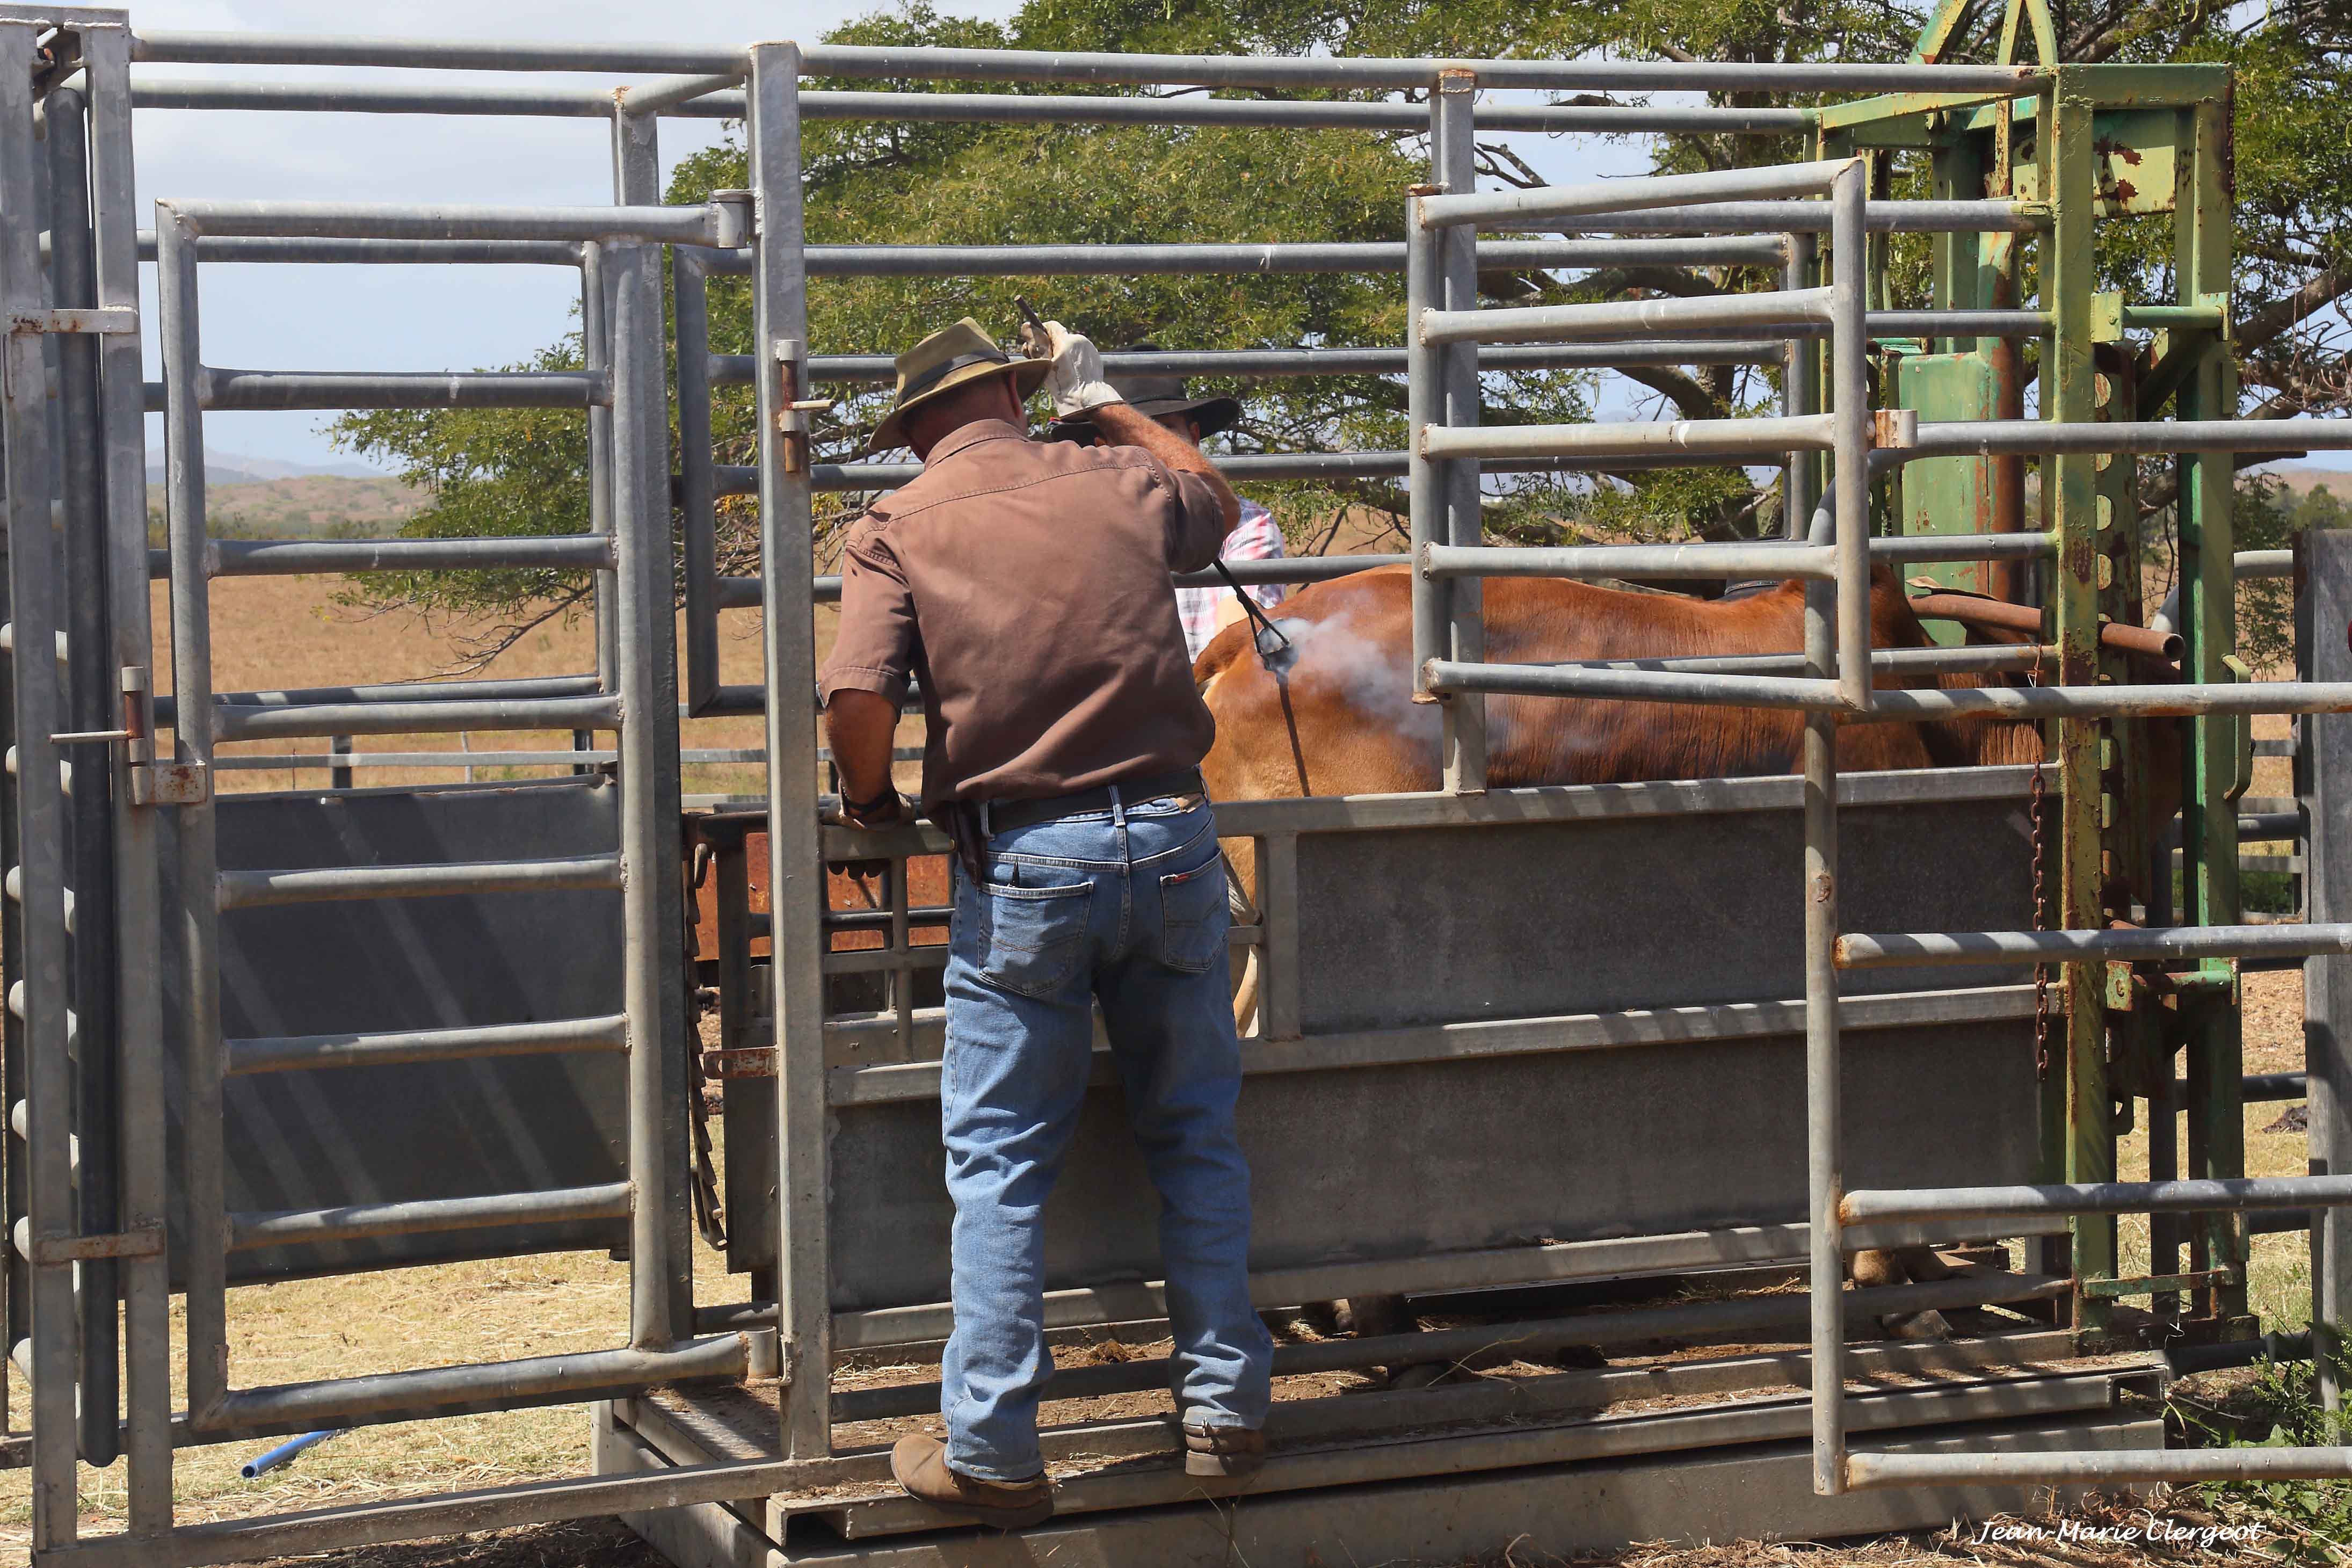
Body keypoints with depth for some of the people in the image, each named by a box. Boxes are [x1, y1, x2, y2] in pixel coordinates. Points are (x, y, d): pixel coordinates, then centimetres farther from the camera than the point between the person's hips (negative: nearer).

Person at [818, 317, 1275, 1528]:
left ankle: (994, 1452, 8)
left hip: (1023, 864, -3)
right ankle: (1225, 1406, 20)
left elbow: (858, 695, -15)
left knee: (999, 1164, 5)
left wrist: (871, 803, 4)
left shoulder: (897, 529, -1)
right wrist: (1102, 400, 42)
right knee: (1196, 1136, 15)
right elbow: (1212, 498, 32)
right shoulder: (1123, 483, 8)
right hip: (1171, 837, 3)